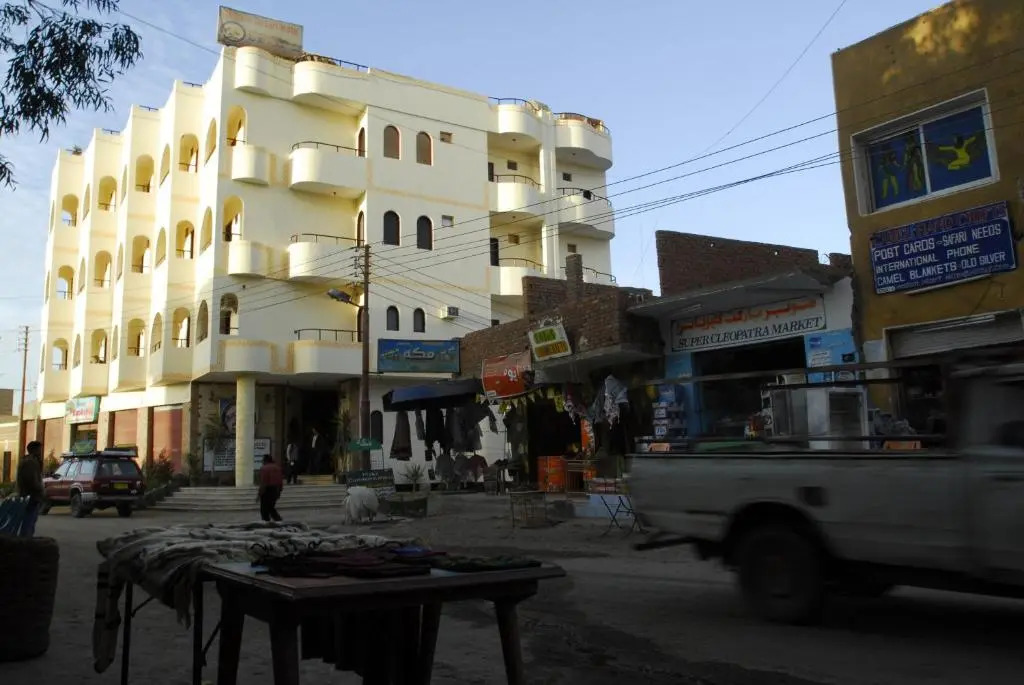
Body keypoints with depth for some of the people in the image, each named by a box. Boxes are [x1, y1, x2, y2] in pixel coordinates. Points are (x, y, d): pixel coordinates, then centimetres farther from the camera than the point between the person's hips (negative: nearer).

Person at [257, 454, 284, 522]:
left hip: (267, 490, -7)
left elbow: (263, 483, -18)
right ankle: (278, 519, 6)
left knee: (264, 509, 5)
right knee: (271, 508, 20)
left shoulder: (263, 468, -13)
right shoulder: (277, 468, 8)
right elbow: (281, 480, 11)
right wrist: (279, 491, 21)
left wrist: (260, 494, -13)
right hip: (276, 490, 7)